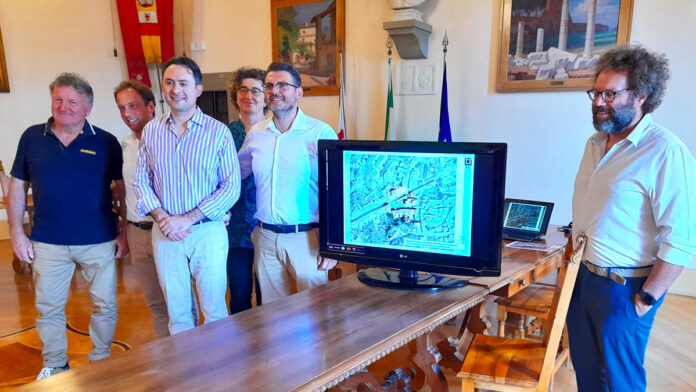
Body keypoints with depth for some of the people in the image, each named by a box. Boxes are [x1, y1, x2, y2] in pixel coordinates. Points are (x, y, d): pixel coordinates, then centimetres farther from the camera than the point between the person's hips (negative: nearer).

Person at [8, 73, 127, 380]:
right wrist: (16, 231, 3)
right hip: (48, 243, 2)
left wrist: (125, 232, -4)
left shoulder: (106, 142, -2)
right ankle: (54, 366, 34)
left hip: (99, 242, -1)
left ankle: (101, 362, 30)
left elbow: (123, 189, 1)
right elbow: (18, 186, 8)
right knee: (48, 308, 13)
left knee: (105, 305, 9)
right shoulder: (32, 137, 3)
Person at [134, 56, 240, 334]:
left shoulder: (219, 132, -5)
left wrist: (188, 219, -14)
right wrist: (162, 218, -9)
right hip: (165, 233, 3)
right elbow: (141, 181, 8)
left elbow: (232, 186, -8)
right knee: (177, 311, 14)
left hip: (208, 231, -3)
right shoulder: (151, 131, 6)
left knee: (214, 310, 5)